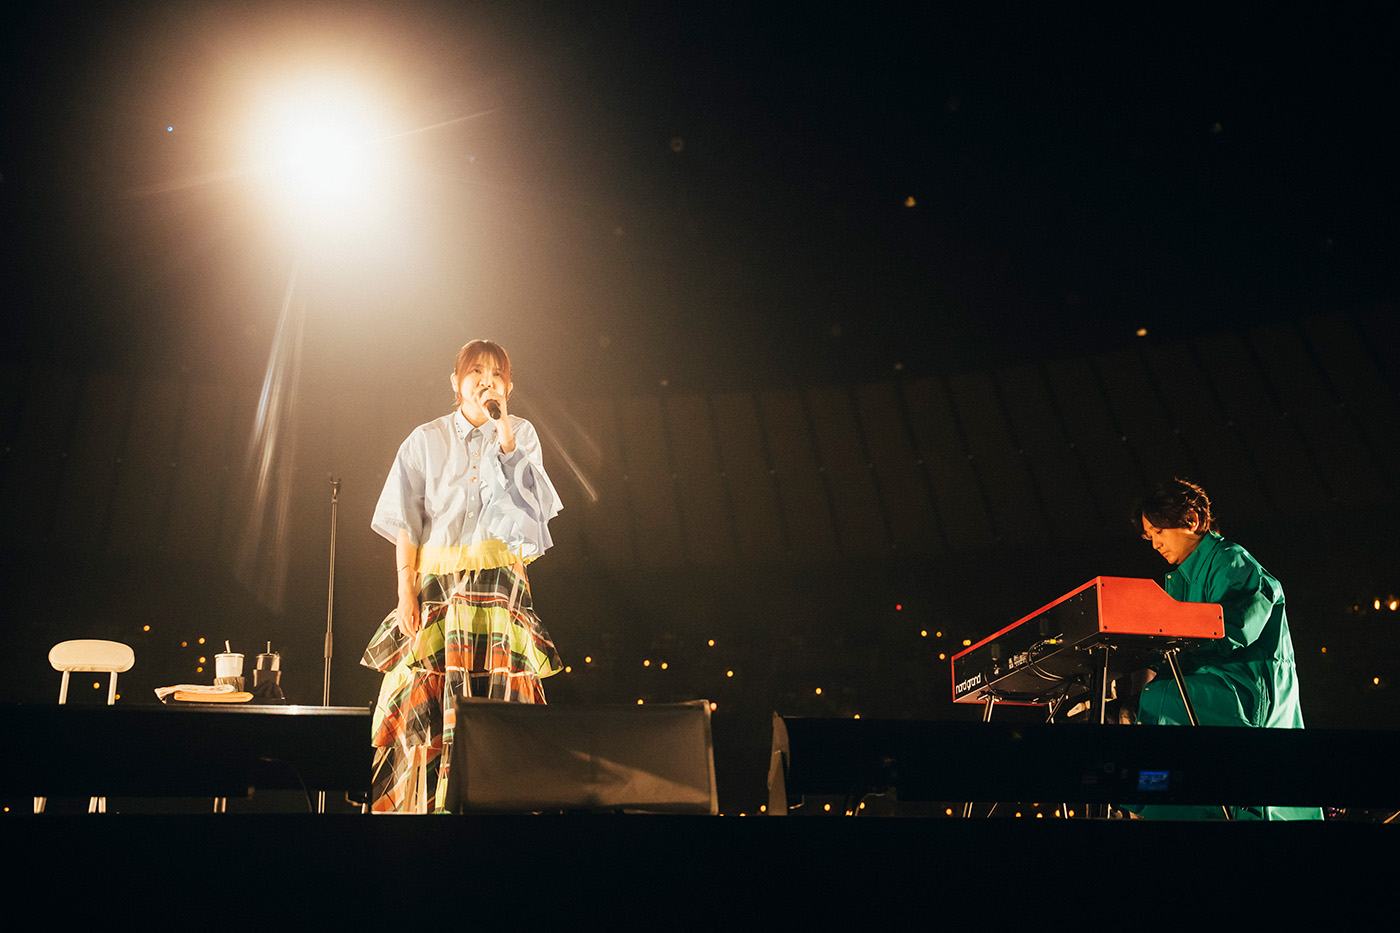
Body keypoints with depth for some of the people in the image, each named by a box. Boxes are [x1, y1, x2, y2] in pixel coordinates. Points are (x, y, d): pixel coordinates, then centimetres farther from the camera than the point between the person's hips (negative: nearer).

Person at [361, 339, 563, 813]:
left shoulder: (521, 434, 12)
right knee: (425, 699, -9)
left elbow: (534, 503, -4)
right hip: (437, 580, 0)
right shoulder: (426, 440, 11)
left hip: (499, 584, 0)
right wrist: (406, 591, -4)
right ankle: (418, 803, -4)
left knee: (496, 698, -9)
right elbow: (406, 524, 7)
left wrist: (503, 432, -7)